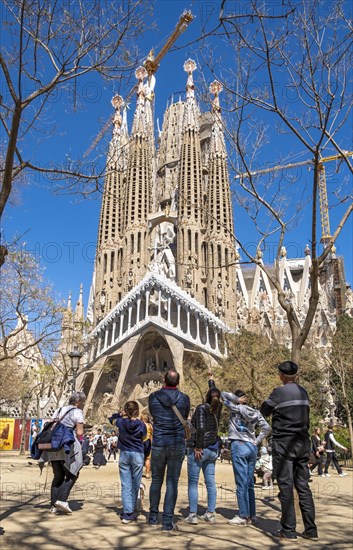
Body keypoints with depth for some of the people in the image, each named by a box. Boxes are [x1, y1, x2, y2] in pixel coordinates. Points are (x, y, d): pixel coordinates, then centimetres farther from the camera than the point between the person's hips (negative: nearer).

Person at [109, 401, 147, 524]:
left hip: (124, 454, 1)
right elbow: (144, 438, 7)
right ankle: (130, 512, 17)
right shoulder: (141, 424, -7)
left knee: (126, 485, 2)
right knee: (135, 485, 10)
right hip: (138, 455, -1)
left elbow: (111, 419, 17)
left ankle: (127, 514, -7)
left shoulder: (121, 422, -4)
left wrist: (120, 414, 2)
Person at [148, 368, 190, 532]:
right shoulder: (184, 398, -6)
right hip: (177, 445, -1)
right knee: (172, 483, 4)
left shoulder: (153, 397, -6)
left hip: (158, 445, 1)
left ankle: (153, 517, 27)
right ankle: (167, 522, 6)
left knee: (156, 481, 17)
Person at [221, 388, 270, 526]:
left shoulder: (235, 408, -4)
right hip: (252, 447, 6)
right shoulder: (255, 412, 9)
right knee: (249, 483, 11)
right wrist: (257, 441, 8)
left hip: (238, 446, -6)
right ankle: (252, 515, 16)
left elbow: (223, 394, -2)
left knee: (241, 483, -2)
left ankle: (243, 516, 0)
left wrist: (237, 400, -4)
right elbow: (266, 428, 7)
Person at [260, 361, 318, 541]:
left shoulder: (279, 392, -10)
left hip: (284, 443, -6)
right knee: (303, 487, 9)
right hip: (303, 444, 6)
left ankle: (288, 530, 2)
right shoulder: (303, 393, 8)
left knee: (286, 486, -1)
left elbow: (264, 412, 1)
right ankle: (311, 529, 11)